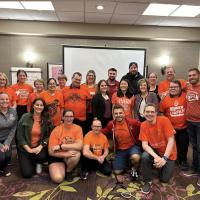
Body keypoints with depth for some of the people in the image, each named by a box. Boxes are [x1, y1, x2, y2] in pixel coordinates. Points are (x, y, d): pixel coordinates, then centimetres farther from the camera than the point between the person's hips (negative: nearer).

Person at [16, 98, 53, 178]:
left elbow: (48, 136, -4)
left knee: (43, 157, -32)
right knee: (27, 173, -12)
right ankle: (25, 162, 25)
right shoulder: (25, 117, -6)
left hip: (39, 147, 1)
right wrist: (28, 149, -14)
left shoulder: (47, 119, -3)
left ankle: (37, 163, 7)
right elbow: (20, 135, -7)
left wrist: (40, 147, -18)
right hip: (25, 148, -1)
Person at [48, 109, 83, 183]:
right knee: (58, 178, -25)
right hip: (57, 157, -1)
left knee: (76, 153, -33)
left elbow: (79, 146, -24)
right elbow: (51, 152, -13)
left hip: (71, 156, 1)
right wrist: (65, 154, -28)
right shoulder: (56, 130, -13)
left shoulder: (78, 128, -10)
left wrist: (60, 146, -25)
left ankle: (68, 171, -2)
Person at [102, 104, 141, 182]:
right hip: (120, 150, 3)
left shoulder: (132, 122, -20)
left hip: (133, 146, -3)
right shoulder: (111, 124, -9)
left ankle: (134, 169, 1)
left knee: (135, 157, -37)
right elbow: (103, 132, 9)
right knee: (117, 172, -2)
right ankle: (126, 163, 32)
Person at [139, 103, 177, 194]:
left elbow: (171, 140, -23)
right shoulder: (143, 125, -14)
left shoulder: (164, 120, -24)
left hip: (168, 153, -1)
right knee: (144, 156, -30)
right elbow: (144, 144, -18)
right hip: (154, 151, 2)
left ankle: (161, 165, 31)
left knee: (164, 179, -3)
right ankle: (148, 181, -6)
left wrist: (164, 158, -30)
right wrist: (156, 157, -34)